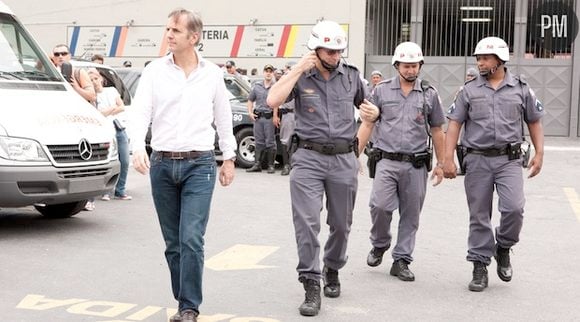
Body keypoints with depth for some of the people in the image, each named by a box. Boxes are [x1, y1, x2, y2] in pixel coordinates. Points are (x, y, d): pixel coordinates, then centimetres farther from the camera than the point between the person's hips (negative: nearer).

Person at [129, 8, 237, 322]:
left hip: (199, 165, -2)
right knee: (172, 242, 9)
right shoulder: (154, 71, 2)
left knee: (191, 239, -11)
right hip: (162, 165, 2)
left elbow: (223, 118, 13)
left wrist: (229, 158, 13)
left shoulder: (212, 73, 4)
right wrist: (138, 148, -22)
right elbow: (140, 112, -5)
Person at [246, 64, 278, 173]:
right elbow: (250, 100, 19)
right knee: (259, 142, 7)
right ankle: (257, 165, 10)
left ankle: (271, 165, 4)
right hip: (258, 118, 4)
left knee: (270, 142, -2)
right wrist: (250, 112, 9)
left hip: (270, 118, -4)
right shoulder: (256, 86, 13)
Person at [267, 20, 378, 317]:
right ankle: (311, 286, -6)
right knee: (306, 222, -10)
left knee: (341, 224, 13)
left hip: (344, 159, 3)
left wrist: (373, 112, -1)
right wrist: (299, 69, -16)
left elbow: (365, 103, 24)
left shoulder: (351, 76, 6)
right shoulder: (300, 76, -1)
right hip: (309, 158, -3)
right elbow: (273, 100, -18)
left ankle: (332, 271, 36)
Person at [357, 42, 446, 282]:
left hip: (416, 165, 1)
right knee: (380, 205, -15)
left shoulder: (429, 95, 6)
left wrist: (441, 164, 9)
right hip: (387, 161, -1)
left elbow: (437, 131, 11)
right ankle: (379, 245, 13)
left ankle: (401, 261, 16)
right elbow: (367, 125, 5)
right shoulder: (382, 91, 4)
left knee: (410, 215, 5)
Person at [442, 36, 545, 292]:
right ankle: (480, 267, 14)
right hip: (477, 160, 1)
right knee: (479, 216, 4)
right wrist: (448, 158, -5)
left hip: (509, 159, 0)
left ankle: (503, 248, 12)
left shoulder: (520, 88, 7)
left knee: (514, 207, -16)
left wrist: (539, 153, 4)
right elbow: (454, 124, 3)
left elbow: (534, 122, 14)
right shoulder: (469, 90, 6)